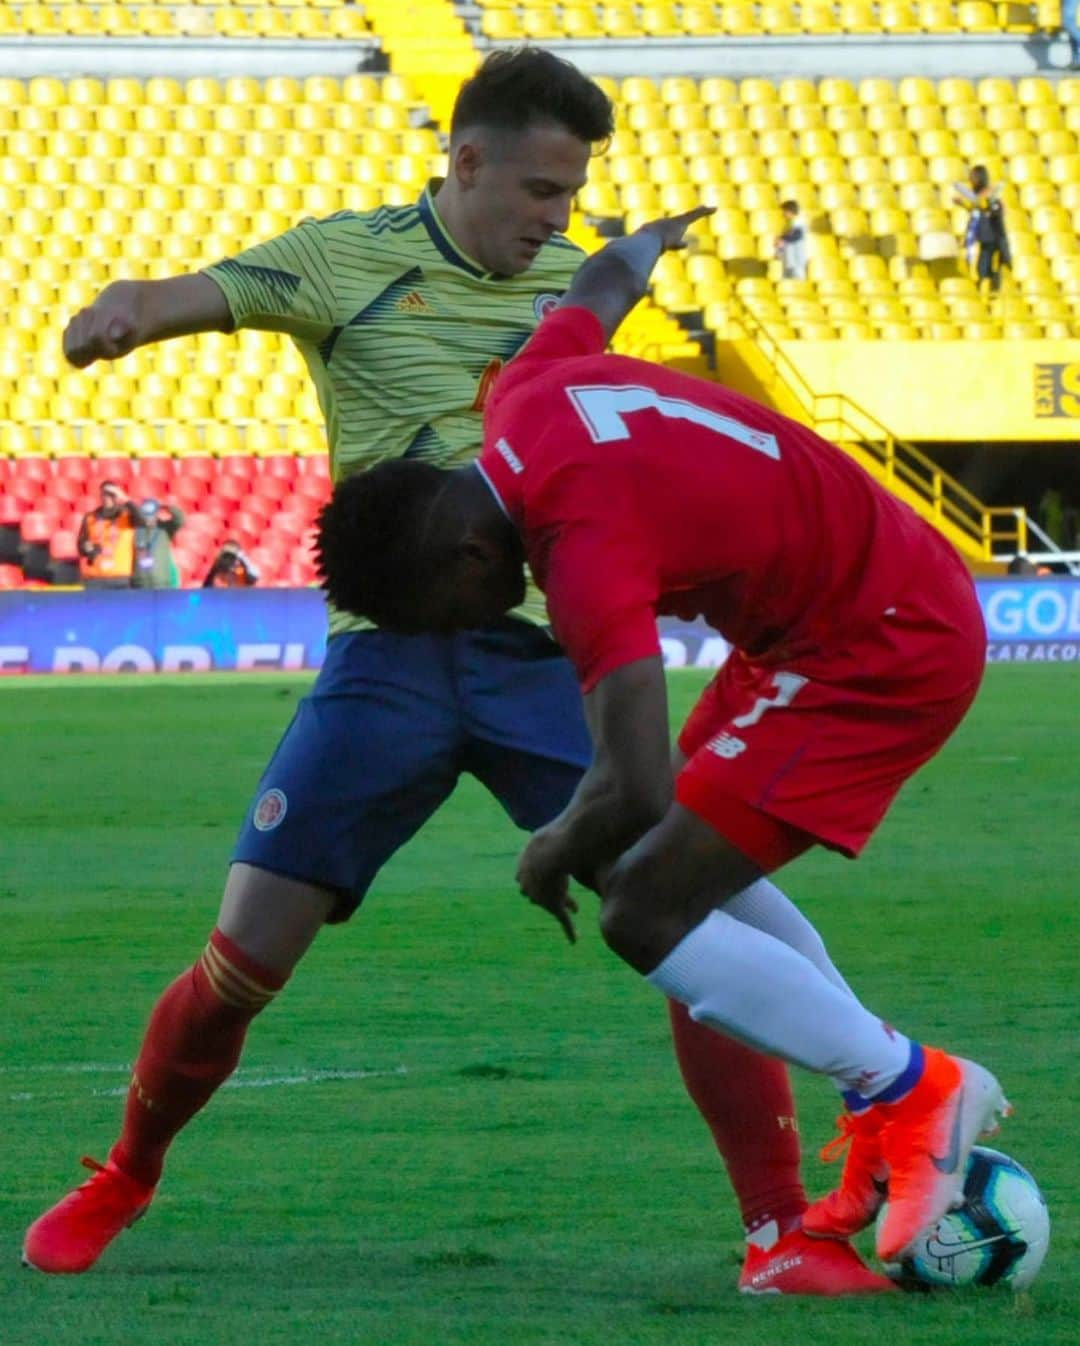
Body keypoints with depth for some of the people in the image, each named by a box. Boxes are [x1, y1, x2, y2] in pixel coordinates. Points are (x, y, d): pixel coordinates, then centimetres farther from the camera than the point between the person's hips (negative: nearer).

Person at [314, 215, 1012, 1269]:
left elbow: (635, 792, -36)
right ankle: (890, 1143, 19)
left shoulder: (587, 542, -29)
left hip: (884, 654, -11)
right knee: (696, 869, 20)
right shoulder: (523, 398, -2)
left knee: (647, 916, -14)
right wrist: (643, 245, 46)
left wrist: (557, 855, -14)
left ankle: (915, 1091, -1)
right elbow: (603, 287, 21)